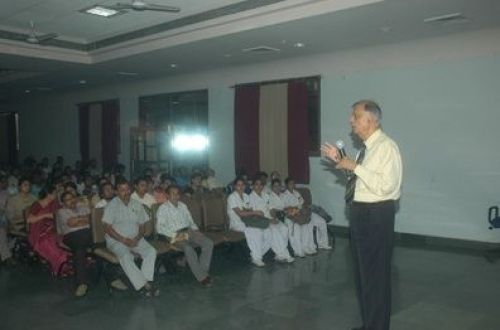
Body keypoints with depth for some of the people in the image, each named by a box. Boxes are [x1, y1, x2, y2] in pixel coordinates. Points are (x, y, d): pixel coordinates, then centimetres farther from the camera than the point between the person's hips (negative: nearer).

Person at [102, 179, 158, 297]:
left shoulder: (137, 205, 10)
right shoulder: (112, 205, -3)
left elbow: (142, 226, 13)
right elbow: (107, 228, -10)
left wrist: (137, 238, -8)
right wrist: (124, 240, -17)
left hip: (135, 239, 4)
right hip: (116, 240, -4)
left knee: (151, 251, -22)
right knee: (125, 256, -34)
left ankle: (146, 281, -25)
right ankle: (142, 285, -30)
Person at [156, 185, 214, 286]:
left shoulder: (183, 205, 18)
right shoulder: (163, 208, 0)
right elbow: (159, 228, -8)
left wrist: (196, 230, 2)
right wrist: (175, 234, -18)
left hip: (189, 231, 6)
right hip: (175, 235, -6)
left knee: (209, 243, -19)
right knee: (188, 249, -35)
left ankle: (203, 270, -13)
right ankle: (201, 277, -25)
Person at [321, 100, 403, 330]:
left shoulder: (386, 147, -15)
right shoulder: (366, 147, 12)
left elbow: (385, 186, -25)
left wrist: (355, 166, -23)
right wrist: (341, 161, 10)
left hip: (376, 216, -10)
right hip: (361, 213, 10)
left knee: (376, 276, 1)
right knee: (363, 273, 19)